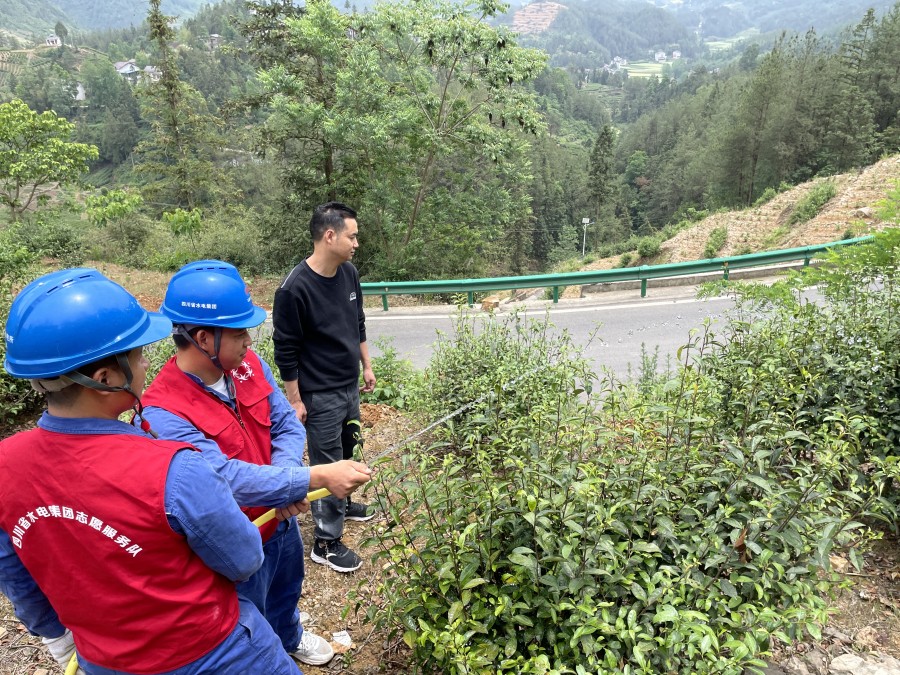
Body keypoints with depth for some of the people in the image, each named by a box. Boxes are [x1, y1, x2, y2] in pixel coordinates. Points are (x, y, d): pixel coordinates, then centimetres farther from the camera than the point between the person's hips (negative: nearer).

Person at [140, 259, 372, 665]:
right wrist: (318, 477, -39)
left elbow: (286, 425, -7)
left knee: (286, 591, 34)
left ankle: (290, 638, 64)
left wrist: (285, 482, -26)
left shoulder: (249, 364, -12)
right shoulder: (165, 412, -32)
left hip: (281, 520, 7)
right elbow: (228, 479, -37)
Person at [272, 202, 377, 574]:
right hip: (319, 394, -7)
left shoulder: (349, 273, -1)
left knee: (346, 449, 22)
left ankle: (341, 503, 46)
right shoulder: (295, 288, -22)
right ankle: (326, 542, 19)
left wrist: (367, 366, 16)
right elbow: (286, 351, -16)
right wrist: (295, 400, -12)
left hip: (350, 386, 7)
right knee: (326, 463, 4)